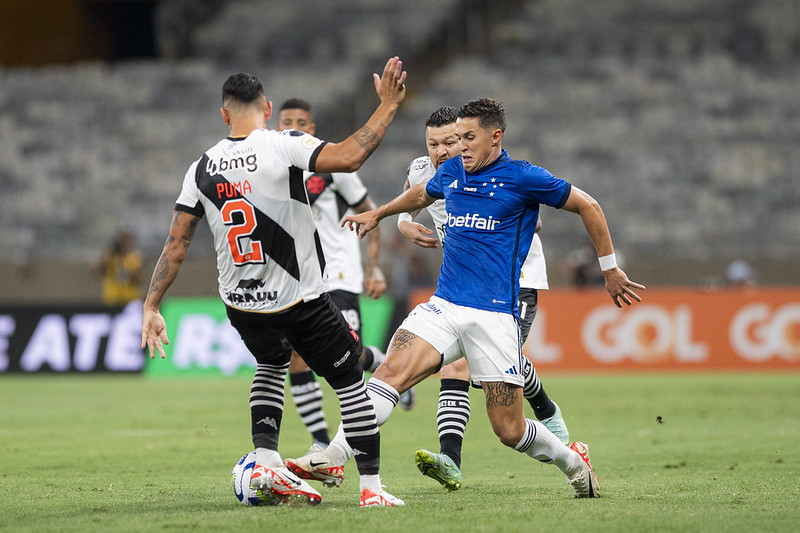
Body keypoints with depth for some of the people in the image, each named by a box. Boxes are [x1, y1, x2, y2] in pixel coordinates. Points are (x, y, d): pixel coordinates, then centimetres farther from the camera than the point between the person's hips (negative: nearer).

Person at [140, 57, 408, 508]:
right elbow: (348, 158, -28)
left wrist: (151, 308, 7)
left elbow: (175, 246, 1)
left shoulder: (202, 168, 1)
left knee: (272, 364, 33)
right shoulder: (284, 146, -14)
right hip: (300, 301, -5)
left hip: (241, 304, 5)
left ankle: (267, 461, 14)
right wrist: (388, 106, -19)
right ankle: (371, 487, 8)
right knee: (350, 380, 11)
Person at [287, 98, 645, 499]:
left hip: (494, 316, -5)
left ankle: (573, 461, 25)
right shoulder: (450, 172, 11)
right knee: (390, 371, -21)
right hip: (444, 307, 5)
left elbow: (588, 207, 4)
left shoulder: (522, 178, -5)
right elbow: (420, 195, 36)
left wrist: (610, 270, 7)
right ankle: (332, 458, -28)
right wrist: (377, 214, 44)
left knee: (509, 431, -3)